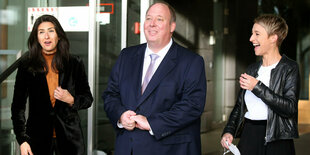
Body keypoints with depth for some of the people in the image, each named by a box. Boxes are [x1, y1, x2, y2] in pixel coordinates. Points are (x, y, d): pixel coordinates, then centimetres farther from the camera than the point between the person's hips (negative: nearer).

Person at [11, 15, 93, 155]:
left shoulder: (75, 64, 3)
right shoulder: (27, 66, 1)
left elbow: (87, 99, 11)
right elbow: (18, 105, 3)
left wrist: (71, 100, -11)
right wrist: (22, 140, -4)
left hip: (69, 137, 1)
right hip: (38, 137, 0)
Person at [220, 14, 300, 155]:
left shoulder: (289, 68, -6)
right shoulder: (252, 69, 13)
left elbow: (290, 109, -18)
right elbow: (239, 106, 17)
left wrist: (257, 87, -19)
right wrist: (229, 131, 1)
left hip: (276, 143, -5)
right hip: (248, 137, 5)